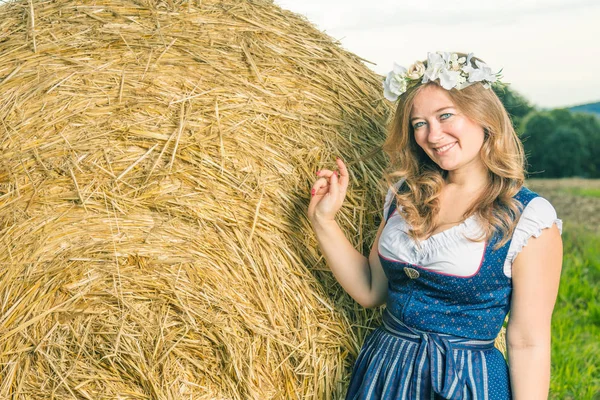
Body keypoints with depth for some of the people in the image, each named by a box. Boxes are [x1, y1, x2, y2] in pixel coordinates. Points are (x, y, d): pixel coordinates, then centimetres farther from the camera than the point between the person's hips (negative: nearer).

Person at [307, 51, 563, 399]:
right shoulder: (405, 194, 2)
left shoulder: (530, 217, -13)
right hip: (381, 371, 5)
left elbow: (528, 343, -11)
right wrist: (323, 220, -4)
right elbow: (371, 291, 5)